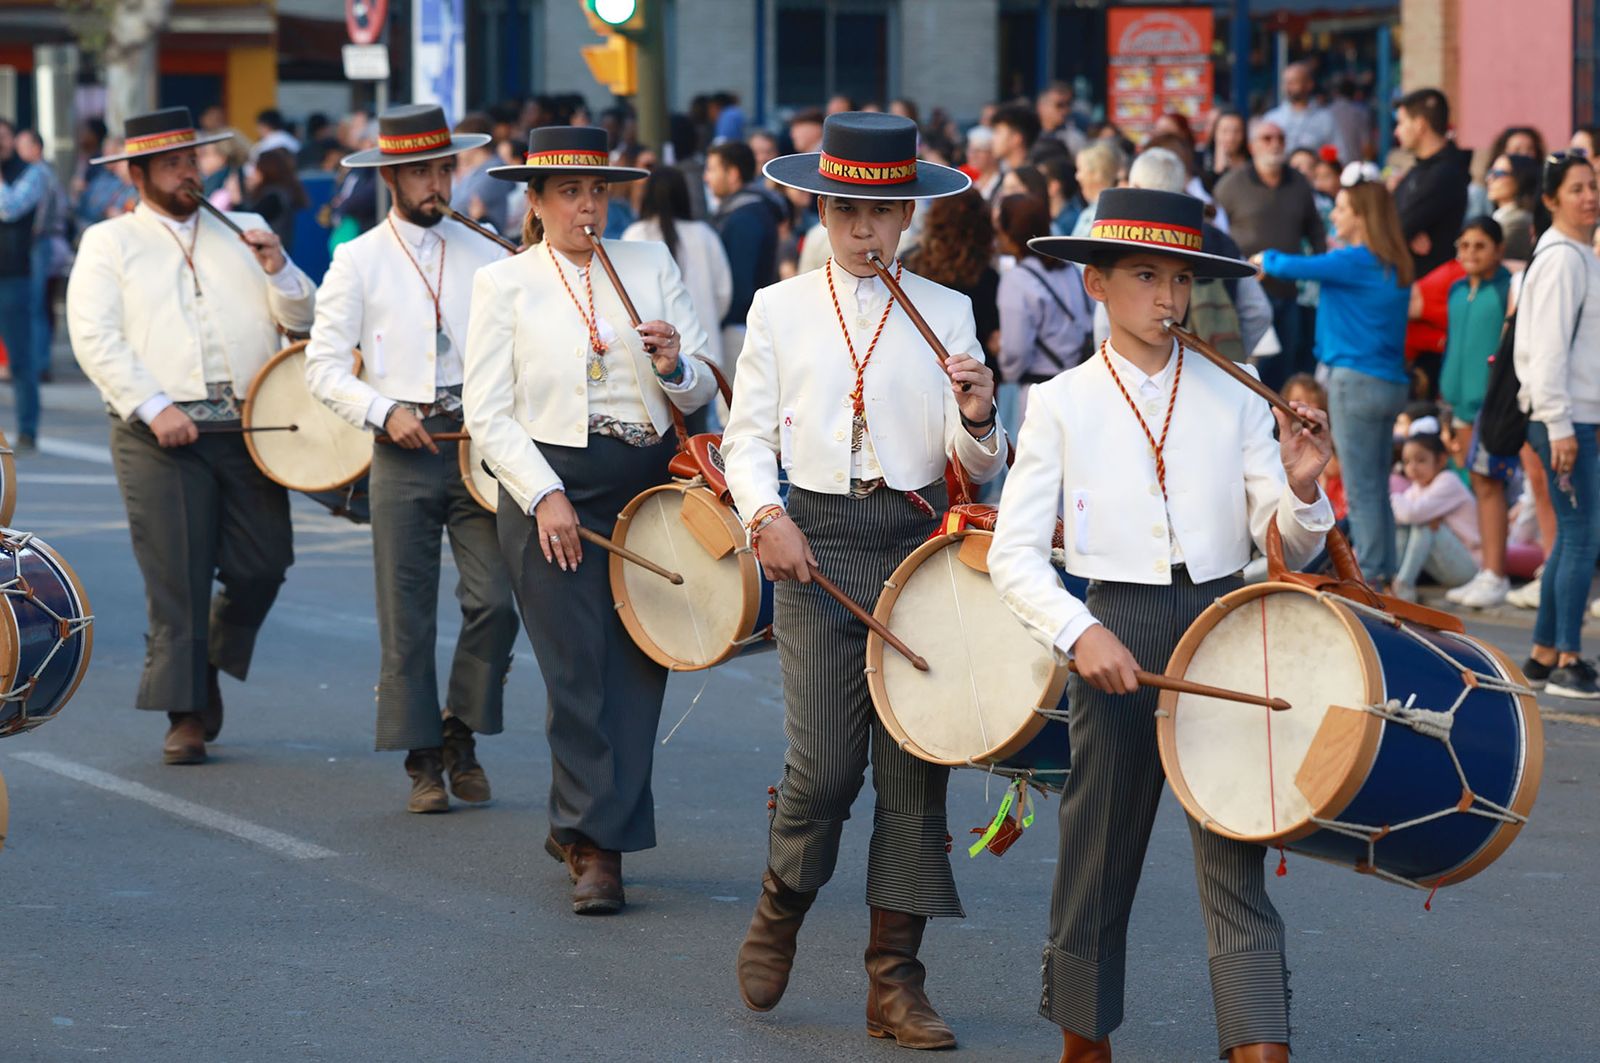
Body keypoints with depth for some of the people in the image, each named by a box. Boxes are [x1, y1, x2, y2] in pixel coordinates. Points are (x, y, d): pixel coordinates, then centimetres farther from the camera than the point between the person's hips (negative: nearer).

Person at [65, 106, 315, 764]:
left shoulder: (243, 234, 17)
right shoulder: (109, 243, 7)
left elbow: (303, 319, 16)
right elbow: (94, 337, -4)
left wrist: (278, 270, -5)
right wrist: (155, 408, -14)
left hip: (246, 430, 3)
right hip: (159, 435, -3)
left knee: (261, 567, 0)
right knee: (176, 579, -4)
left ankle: (211, 666, 25)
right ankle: (186, 714, 4)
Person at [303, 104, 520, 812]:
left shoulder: (484, 256, 10)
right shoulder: (358, 261, 3)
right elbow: (323, 366, 1)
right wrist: (385, 411, -12)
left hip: (480, 446, 2)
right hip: (402, 455, -1)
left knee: (495, 601, -8)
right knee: (407, 618, 0)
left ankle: (461, 733, 12)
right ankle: (423, 763, 9)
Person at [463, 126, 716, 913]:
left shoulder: (651, 266, 10)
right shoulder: (504, 283, 2)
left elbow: (701, 394, 9)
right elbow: (487, 414, -3)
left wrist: (674, 367, -14)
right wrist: (544, 497, -13)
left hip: (650, 486, 3)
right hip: (551, 486, -3)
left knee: (638, 667, 4)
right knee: (577, 670, -6)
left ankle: (580, 828, 20)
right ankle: (597, 846, 1)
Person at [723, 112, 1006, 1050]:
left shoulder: (947, 314, 7)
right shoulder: (781, 310, 7)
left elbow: (978, 464, 3)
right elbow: (748, 435, 9)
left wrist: (977, 419, -19)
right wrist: (764, 515, -9)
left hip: (918, 539, 1)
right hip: (817, 543, -1)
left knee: (915, 767, 0)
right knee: (825, 763, -11)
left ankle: (896, 981, 8)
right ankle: (780, 913, 19)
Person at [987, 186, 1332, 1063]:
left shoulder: (1233, 400, 6)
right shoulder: (1062, 405, 1)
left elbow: (1287, 549, 5)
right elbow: (1013, 553, -3)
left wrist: (1302, 491, -16)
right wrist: (1079, 631, -17)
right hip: (1114, 641, -1)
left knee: (1235, 862, -6)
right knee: (1098, 858, 10)